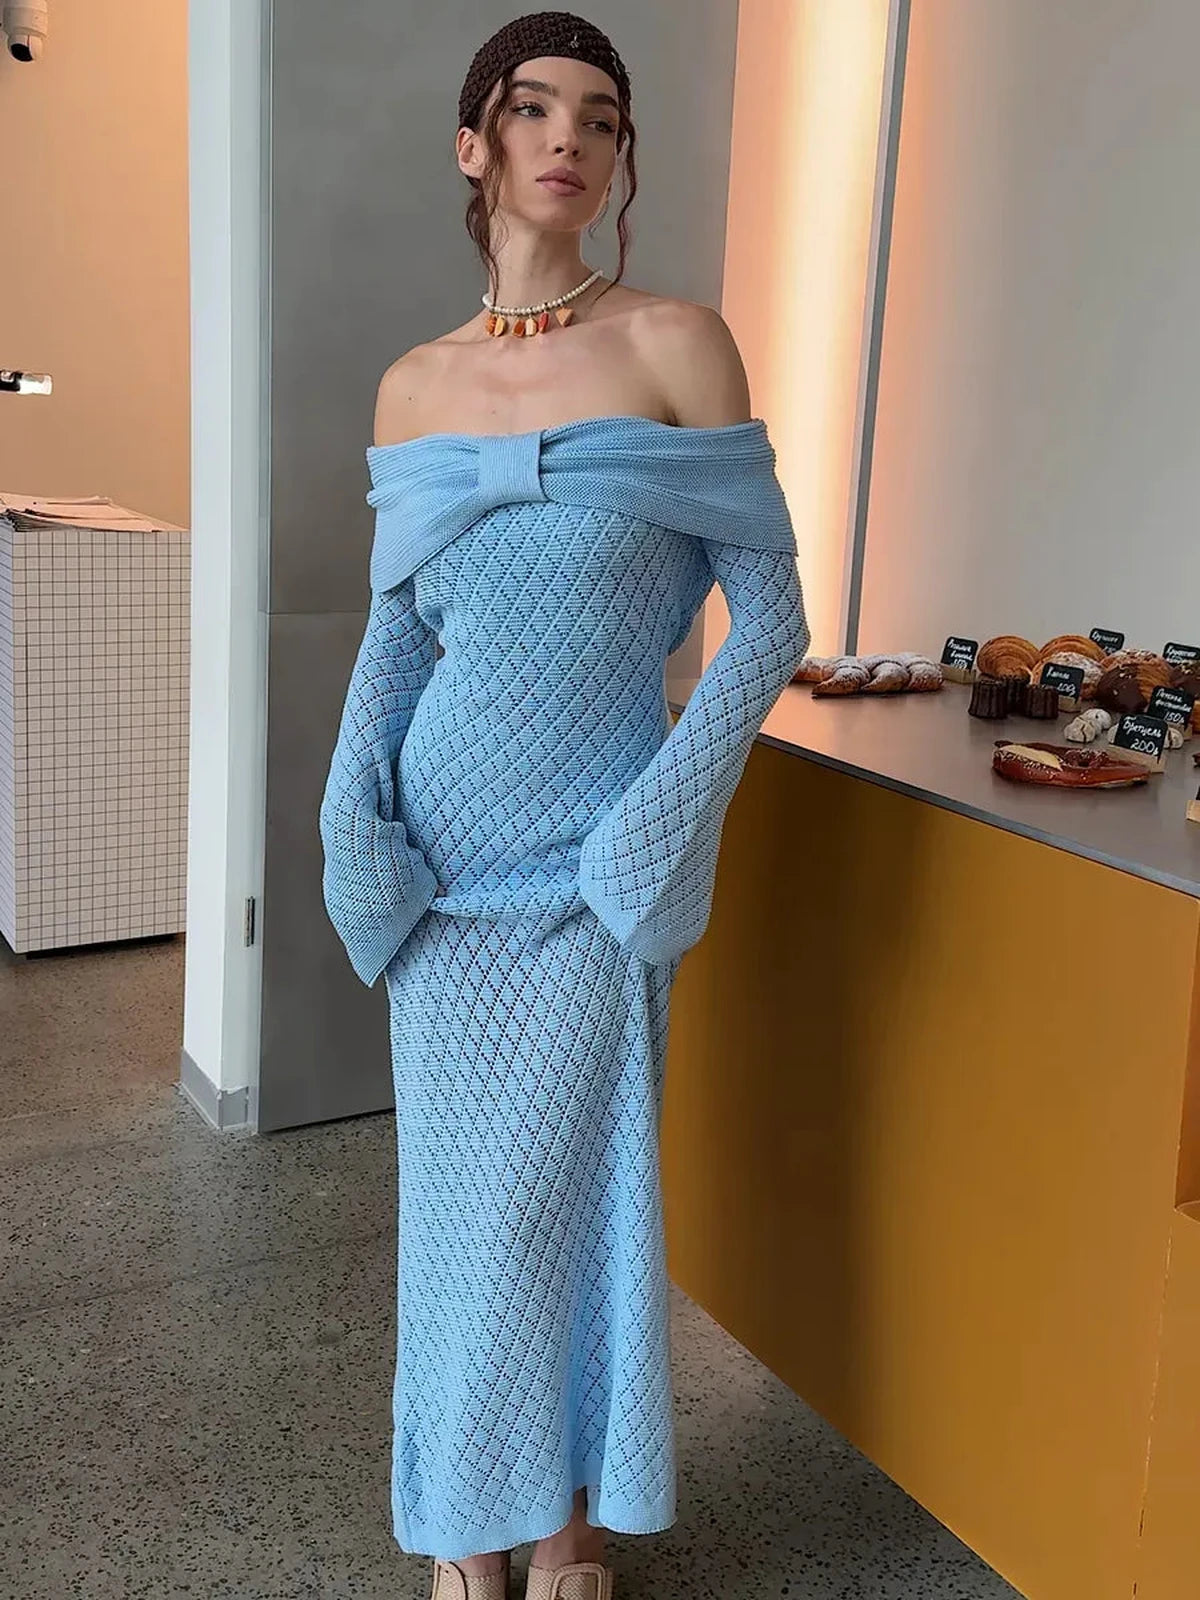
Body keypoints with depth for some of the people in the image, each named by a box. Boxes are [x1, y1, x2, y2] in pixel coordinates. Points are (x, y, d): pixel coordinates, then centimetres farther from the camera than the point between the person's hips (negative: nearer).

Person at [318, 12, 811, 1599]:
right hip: (450, 847, 3)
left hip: (599, 849, -3)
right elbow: (395, 631, 9)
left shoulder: (675, 343, -7)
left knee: (576, 1171, 6)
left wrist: (662, 822, -15)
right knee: (459, 1174, 12)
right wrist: (360, 816, -6)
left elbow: (769, 618, -7)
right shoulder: (412, 387, 4)